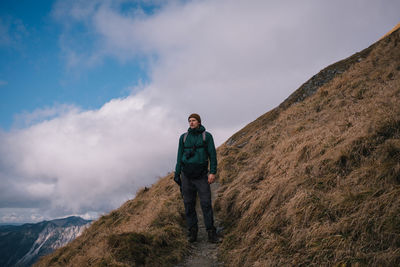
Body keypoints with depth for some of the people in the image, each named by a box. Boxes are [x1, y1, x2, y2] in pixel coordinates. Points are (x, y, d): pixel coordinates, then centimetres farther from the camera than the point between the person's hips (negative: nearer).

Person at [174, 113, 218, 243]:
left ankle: (211, 232, 3)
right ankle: (192, 230, 14)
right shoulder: (183, 137, 8)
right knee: (188, 204, 3)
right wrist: (177, 174, 6)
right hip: (187, 175, 2)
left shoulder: (206, 136, 2)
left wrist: (213, 172, -11)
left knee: (206, 203, -5)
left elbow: (212, 154, -1)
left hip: (201, 175, -2)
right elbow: (180, 156, 10)